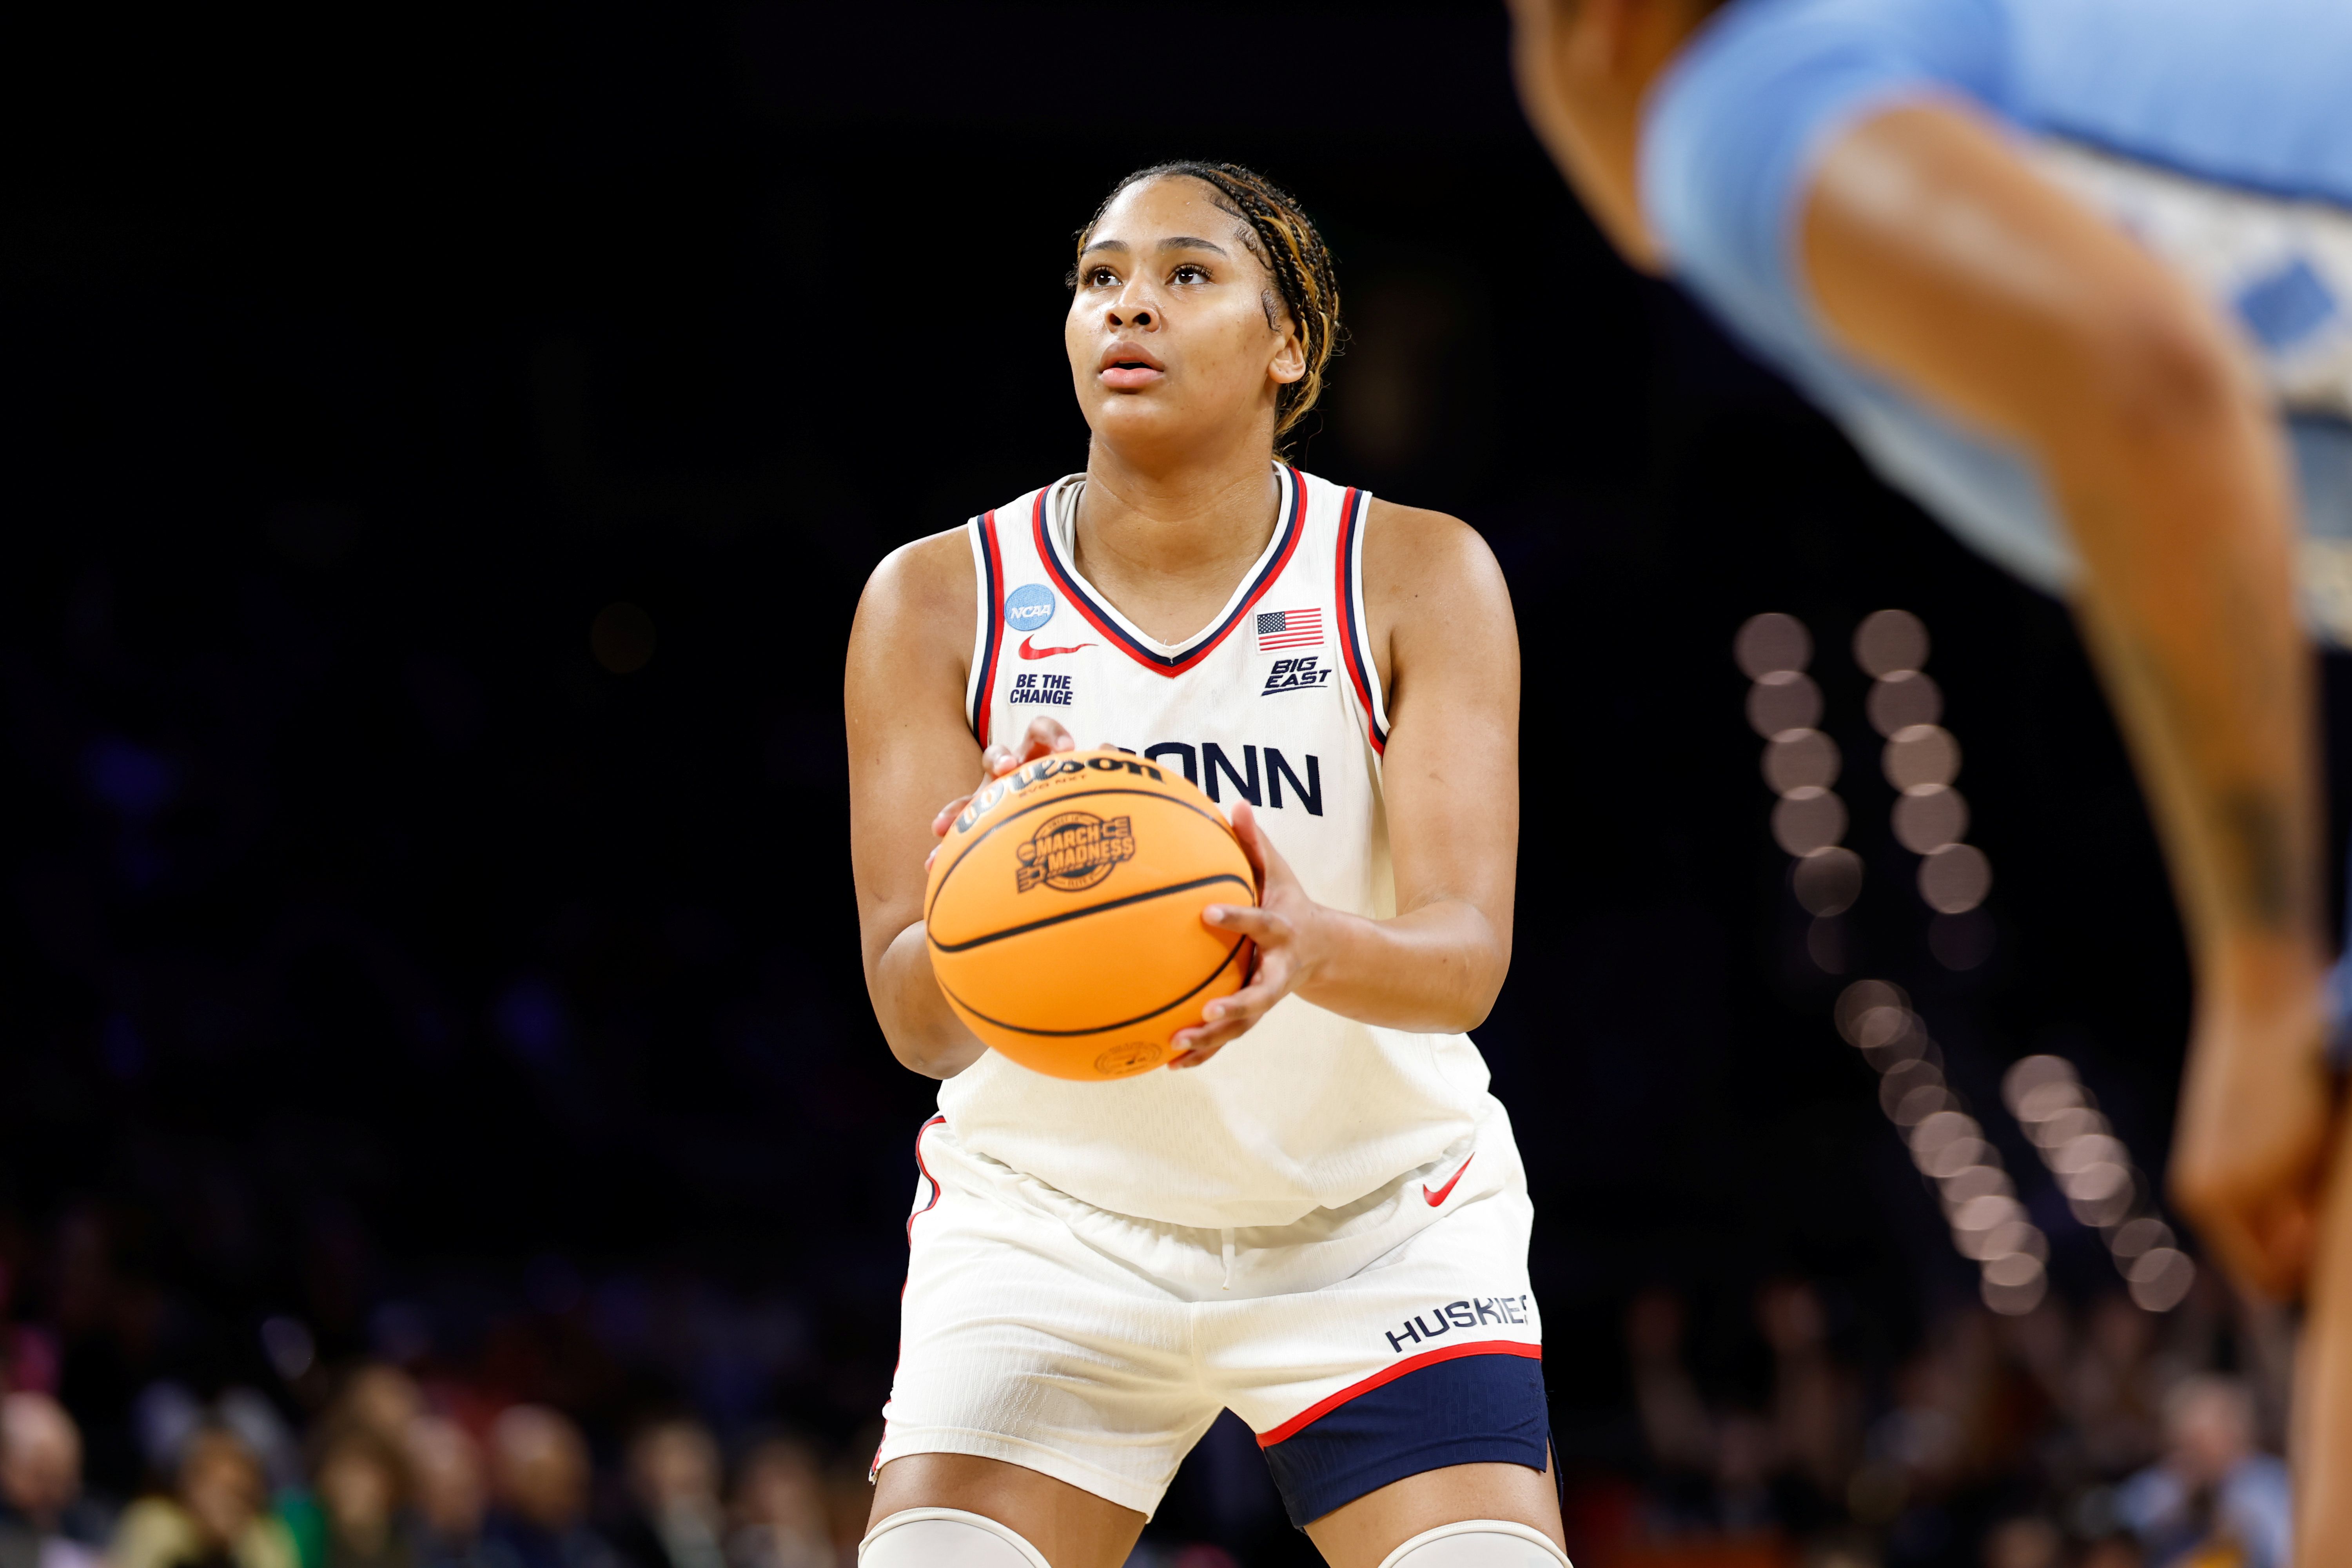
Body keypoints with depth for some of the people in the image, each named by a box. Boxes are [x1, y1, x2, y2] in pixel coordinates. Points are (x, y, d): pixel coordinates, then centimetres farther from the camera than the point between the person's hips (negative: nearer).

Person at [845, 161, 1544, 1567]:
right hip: (1048, 1222, 0)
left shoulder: (1422, 578, -9)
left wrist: (1311, 948, -44)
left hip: (1377, 1223, 0)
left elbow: (1467, 955, -20)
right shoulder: (938, 600, -8)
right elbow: (913, 1015, -15)